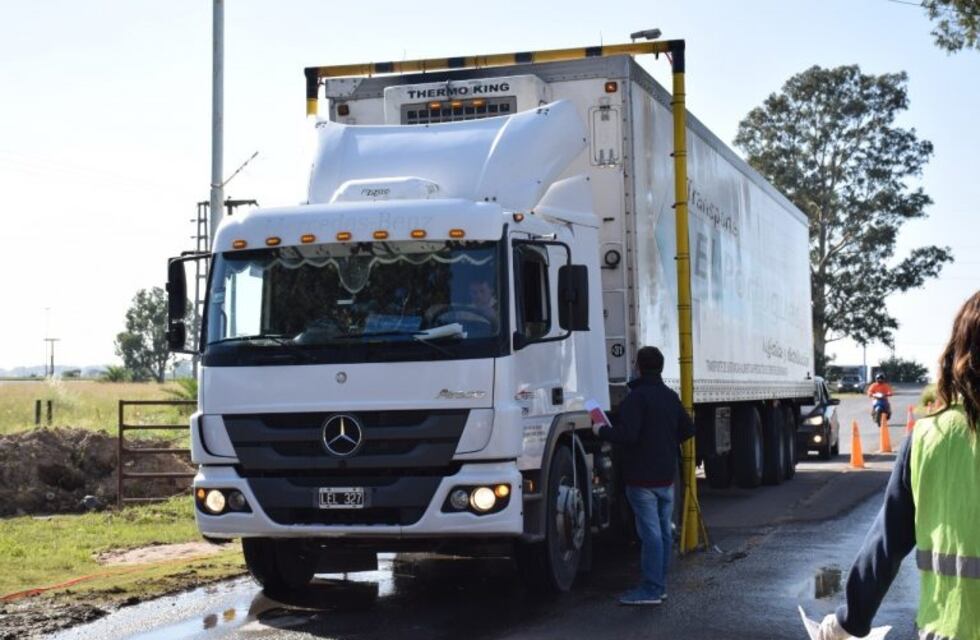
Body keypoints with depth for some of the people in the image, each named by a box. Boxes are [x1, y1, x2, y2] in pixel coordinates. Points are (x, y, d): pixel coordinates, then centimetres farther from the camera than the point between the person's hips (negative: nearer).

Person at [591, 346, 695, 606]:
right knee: (663, 531, 11)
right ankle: (660, 585, 18)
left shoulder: (636, 398, -15)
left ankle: (651, 589, -6)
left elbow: (627, 435, -23)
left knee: (650, 533, -7)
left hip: (642, 478, -8)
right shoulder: (671, 397, 11)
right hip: (666, 476, 8)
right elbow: (688, 430, 17)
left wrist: (602, 430, -7)